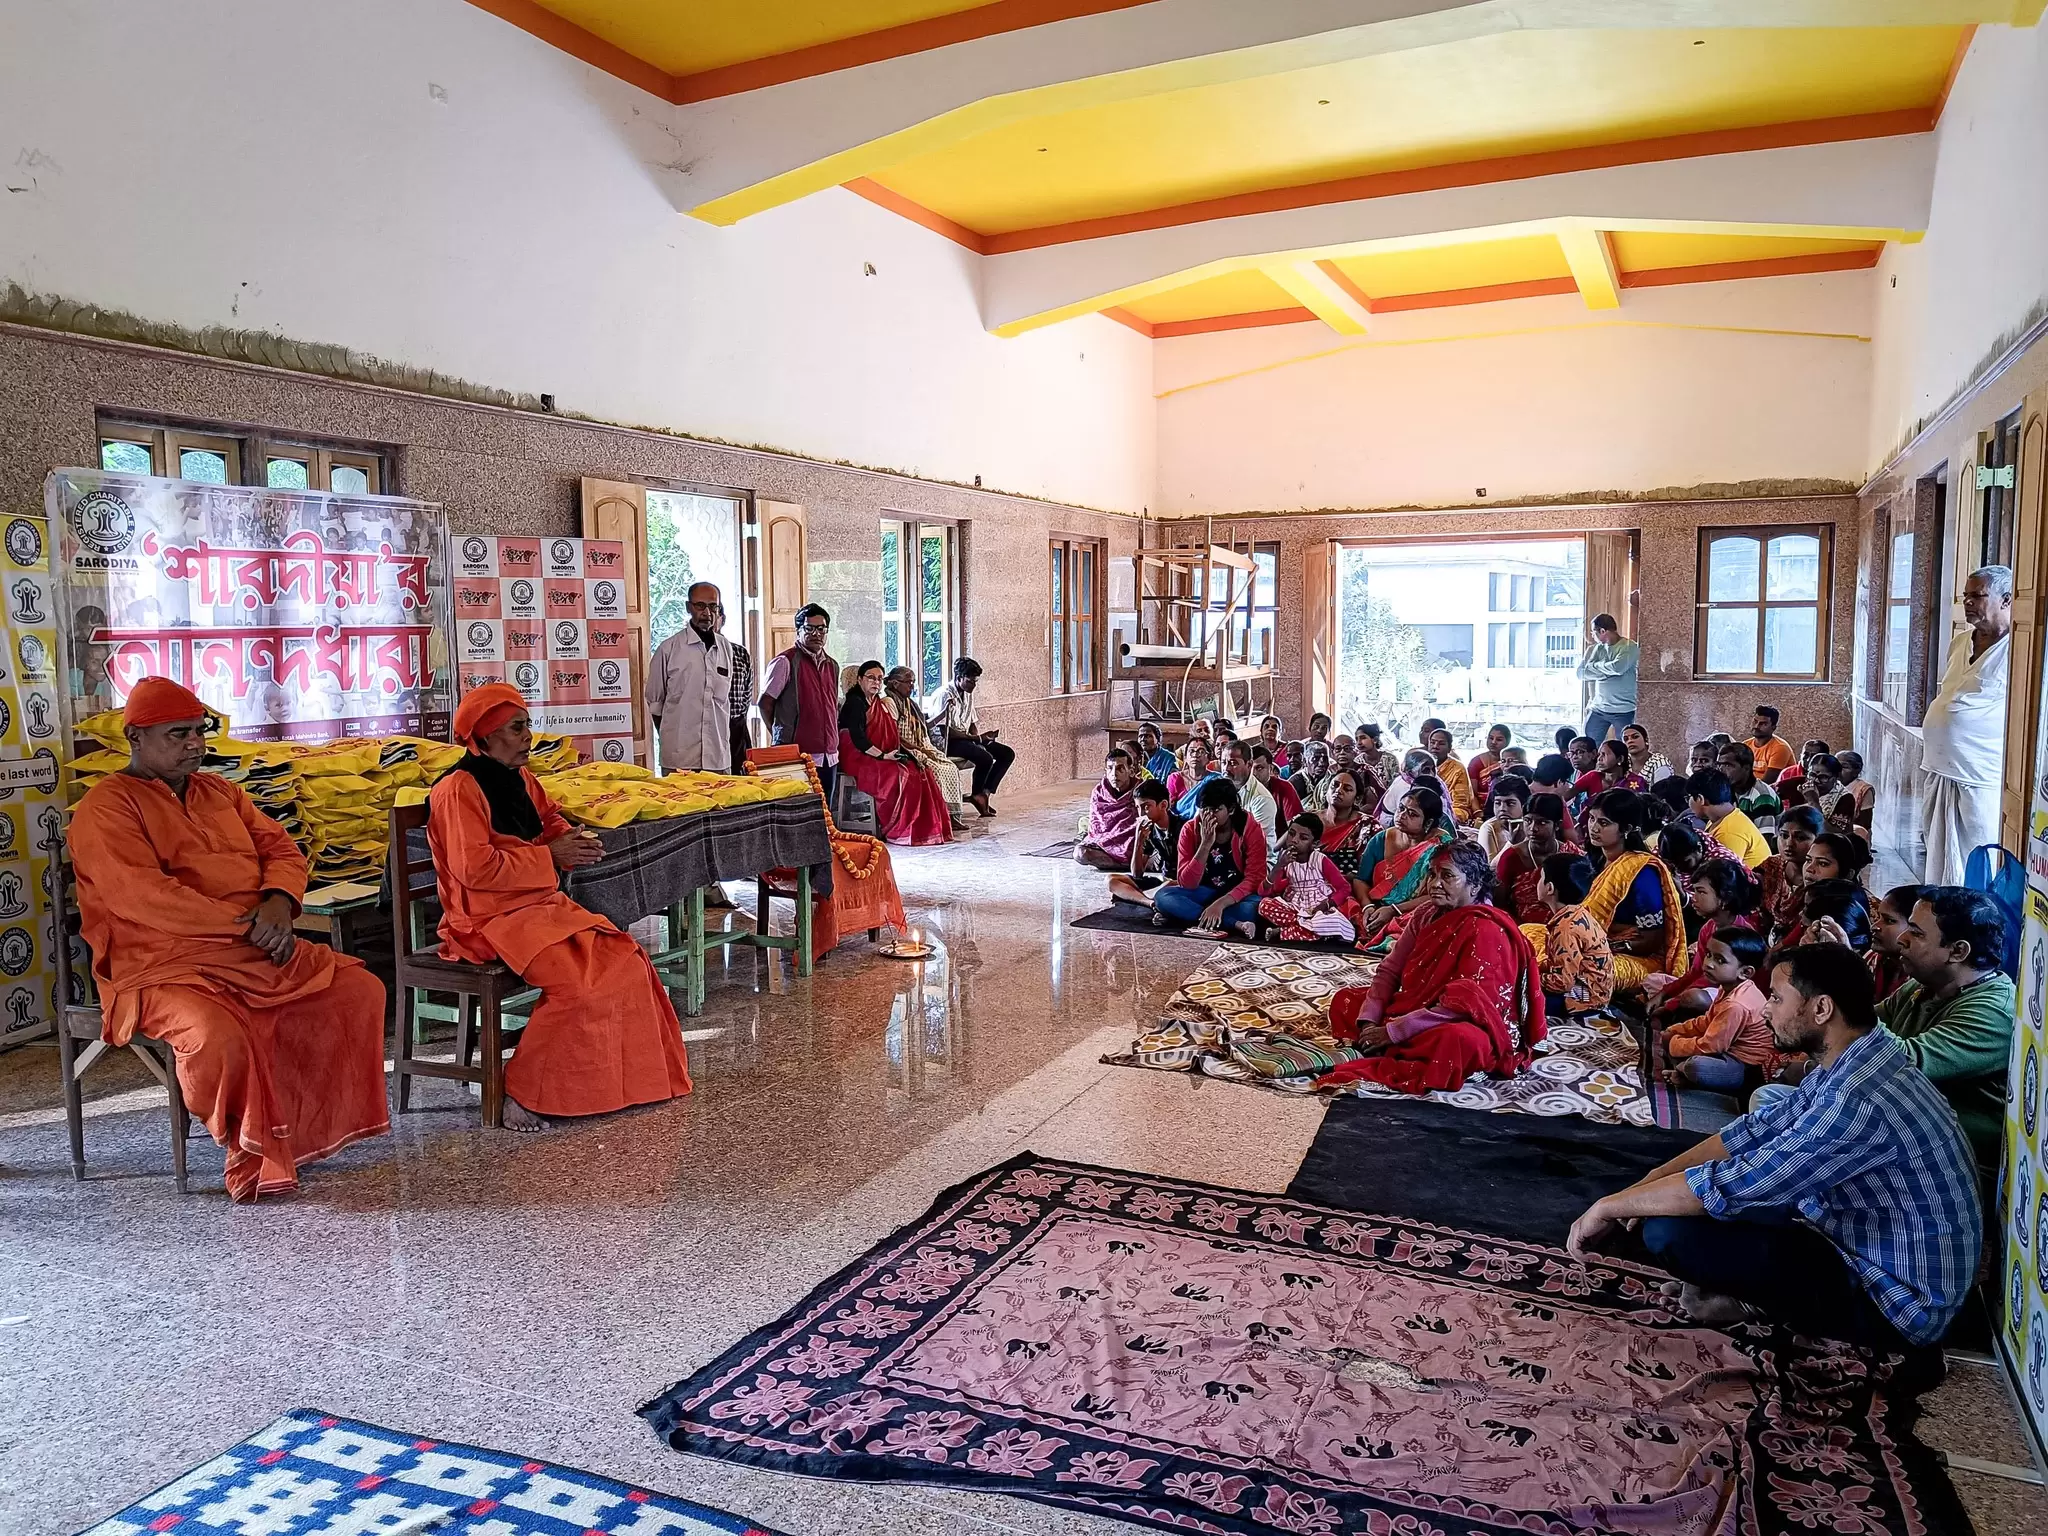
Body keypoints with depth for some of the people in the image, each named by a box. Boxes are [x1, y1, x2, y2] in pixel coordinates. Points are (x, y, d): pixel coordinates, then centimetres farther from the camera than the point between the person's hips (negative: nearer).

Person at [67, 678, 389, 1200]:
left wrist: (278, 902, -9)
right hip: (163, 967, -7)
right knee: (219, 1037, -36)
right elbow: (142, 896, -17)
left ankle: (316, 1127, 2)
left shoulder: (218, 791, 19)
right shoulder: (106, 807, -3)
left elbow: (280, 847, 15)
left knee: (361, 990, -7)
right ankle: (253, 1157, -12)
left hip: (258, 952, 7)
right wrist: (244, 925, -19)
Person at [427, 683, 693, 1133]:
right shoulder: (458, 790, -14)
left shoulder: (521, 781, 11)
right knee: (577, 984, -27)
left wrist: (573, 842, 3)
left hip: (544, 905, 8)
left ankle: (630, 1078, 2)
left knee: (626, 961, -8)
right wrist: (550, 856, -17)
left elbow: (550, 823, 27)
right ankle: (522, 1094, -12)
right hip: (490, 918, -8)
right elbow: (475, 868, -21)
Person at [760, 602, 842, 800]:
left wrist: (833, 742, 17)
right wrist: (781, 738, -1)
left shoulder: (832, 665, 16)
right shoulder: (786, 662, -6)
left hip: (829, 757, 7)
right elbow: (765, 704, -4)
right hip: (798, 756, -7)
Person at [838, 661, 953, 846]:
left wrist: (907, 751, 0)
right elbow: (858, 738, -20)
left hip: (879, 757, 9)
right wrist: (882, 756, -23)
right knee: (898, 775, -29)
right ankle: (891, 830, -18)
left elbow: (890, 736, 17)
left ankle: (922, 828, -11)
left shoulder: (879, 704, 18)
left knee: (920, 773, -9)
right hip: (858, 758, -9)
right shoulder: (855, 703, -9)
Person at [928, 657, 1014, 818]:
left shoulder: (968, 695, 13)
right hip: (949, 743, -9)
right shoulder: (945, 695, -15)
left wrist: (979, 737, -3)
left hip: (967, 739, 9)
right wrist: (976, 738, -23)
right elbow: (945, 730, -22)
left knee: (1007, 753, -2)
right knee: (985, 758, -30)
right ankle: (977, 795, -5)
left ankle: (984, 793, -7)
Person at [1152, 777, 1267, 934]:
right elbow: (1186, 883, -15)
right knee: (1162, 896, -26)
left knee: (1254, 908, -38)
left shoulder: (1250, 828, -14)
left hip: (1238, 895, -2)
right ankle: (1236, 924, -29)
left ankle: (1184, 915, -23)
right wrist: (1206, 844, -28)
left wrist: (1220, 904, -32)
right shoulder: (1190, 830, -10)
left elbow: (1254, 878, -19)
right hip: (1205, 893, 2)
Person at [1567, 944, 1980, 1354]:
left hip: (1897, 1304, -10)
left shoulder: (1859, 1101, -31)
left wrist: (1609, 1206, -17)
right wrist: (1654, 1179, 1)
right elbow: (1758, 1129, 10)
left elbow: (1728, 1187, -29)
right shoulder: (1850, 1064, 0)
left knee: (1669, 1232, -22)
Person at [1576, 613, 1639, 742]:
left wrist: (1596, 665, -6)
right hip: (1598, 708, 5)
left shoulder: (1629, 647, -8)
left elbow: (1617, 668, -24)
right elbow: (1581, 673, 1)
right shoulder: (1595, 649, 9)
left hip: (1624, 711, -5)